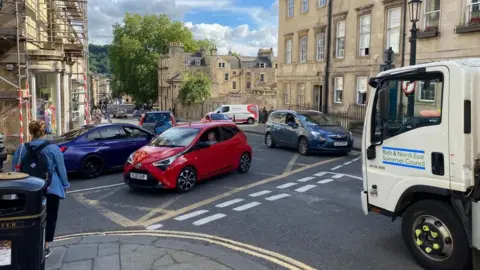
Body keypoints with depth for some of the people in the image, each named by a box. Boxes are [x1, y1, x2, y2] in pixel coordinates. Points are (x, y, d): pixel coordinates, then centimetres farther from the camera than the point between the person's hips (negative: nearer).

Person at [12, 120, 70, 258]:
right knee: (49, 217, 9)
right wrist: (65, 185, 7)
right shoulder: (53, 148, -12)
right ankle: (45, 247, 12)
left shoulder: (22, 148, -1)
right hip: (50, 189, -3)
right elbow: (61, 169, -6)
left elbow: (15, 169, 8)